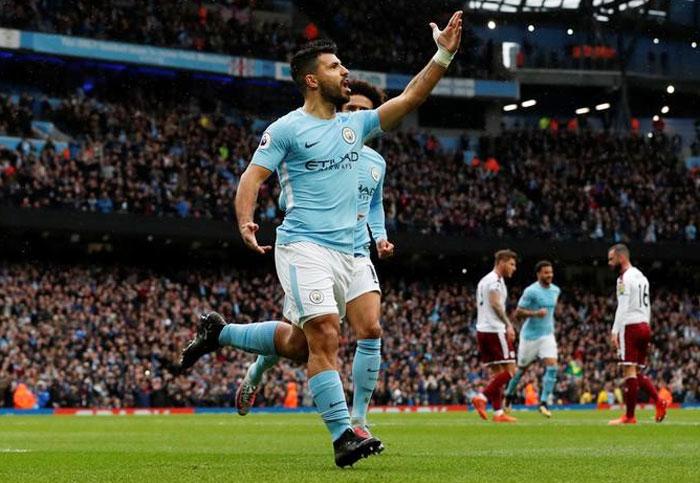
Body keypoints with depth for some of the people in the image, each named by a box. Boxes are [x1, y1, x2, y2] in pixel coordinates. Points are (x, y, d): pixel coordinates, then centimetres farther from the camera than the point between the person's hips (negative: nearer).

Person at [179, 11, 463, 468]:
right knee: (325, 336, -18)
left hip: (345, 253, 7)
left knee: (302, 341, 13)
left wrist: (444, 55, 1)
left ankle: (219, 332, 34)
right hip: (303, 246, -7)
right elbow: (253, 176, -5)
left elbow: (410, 97, 11)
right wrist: (245, 221, -23)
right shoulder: (287, 128, -2)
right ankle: (343, 436, -19)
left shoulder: (355, 124, 15)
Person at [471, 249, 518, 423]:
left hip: (482, 330, 10)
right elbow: (495, 304, -21)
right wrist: (508, 325, -25)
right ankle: (482, 397, -16)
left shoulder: (484, 280, 22)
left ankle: (498, 412, 5)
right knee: (510, 370, -7)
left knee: (497, 372, 9)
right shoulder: (495, 279, -8)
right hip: (495, 330, -10)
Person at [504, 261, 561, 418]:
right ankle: (509, 396, 34)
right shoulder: (530, 291, -15)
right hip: (530, 335, -5)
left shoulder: (556, 291, 6)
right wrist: (535, 313, -28)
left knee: (552, 367, -15)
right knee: (521, 368, 10)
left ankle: (543, 403, -13)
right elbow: (518, 313, -16)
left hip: (547, 335, 5)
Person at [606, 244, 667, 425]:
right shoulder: (641, 276, 19)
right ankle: (659, 402, -2)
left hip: (631, 327, -9)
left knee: (629, 371, -7)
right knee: (637, 373, 14)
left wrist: (615, 331, -19)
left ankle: (629, 416, -7)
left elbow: (623, 307, -17)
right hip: (644, 327, 9)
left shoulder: (625, 278, -10)